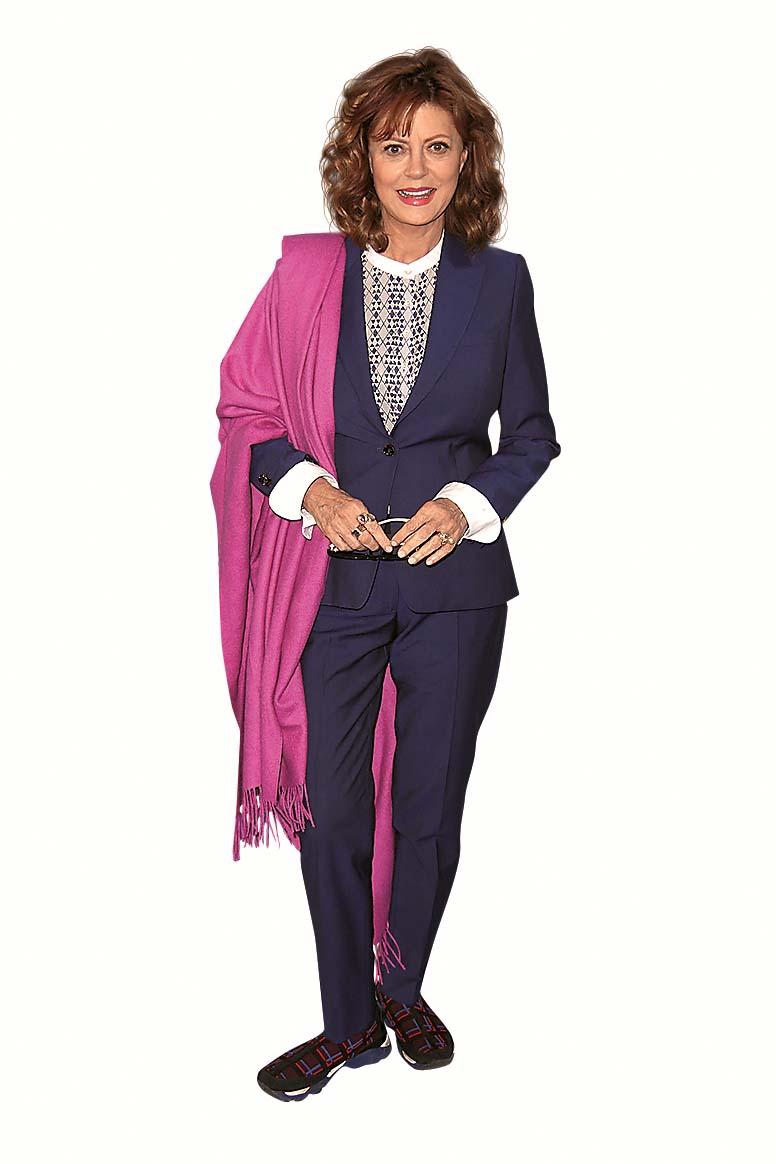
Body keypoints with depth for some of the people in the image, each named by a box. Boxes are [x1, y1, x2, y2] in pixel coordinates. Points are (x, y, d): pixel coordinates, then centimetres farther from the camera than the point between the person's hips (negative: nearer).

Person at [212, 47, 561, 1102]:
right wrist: (307, 486, -12)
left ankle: (405, 989, 36)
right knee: (329, 810, 3)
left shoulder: (500, 280, 3)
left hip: (456, 582, 1)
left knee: (431, 805, 11)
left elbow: (531, 433, 8)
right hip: (333, 576, 0)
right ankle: (350, 1023, 23)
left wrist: (469, 503, -9)